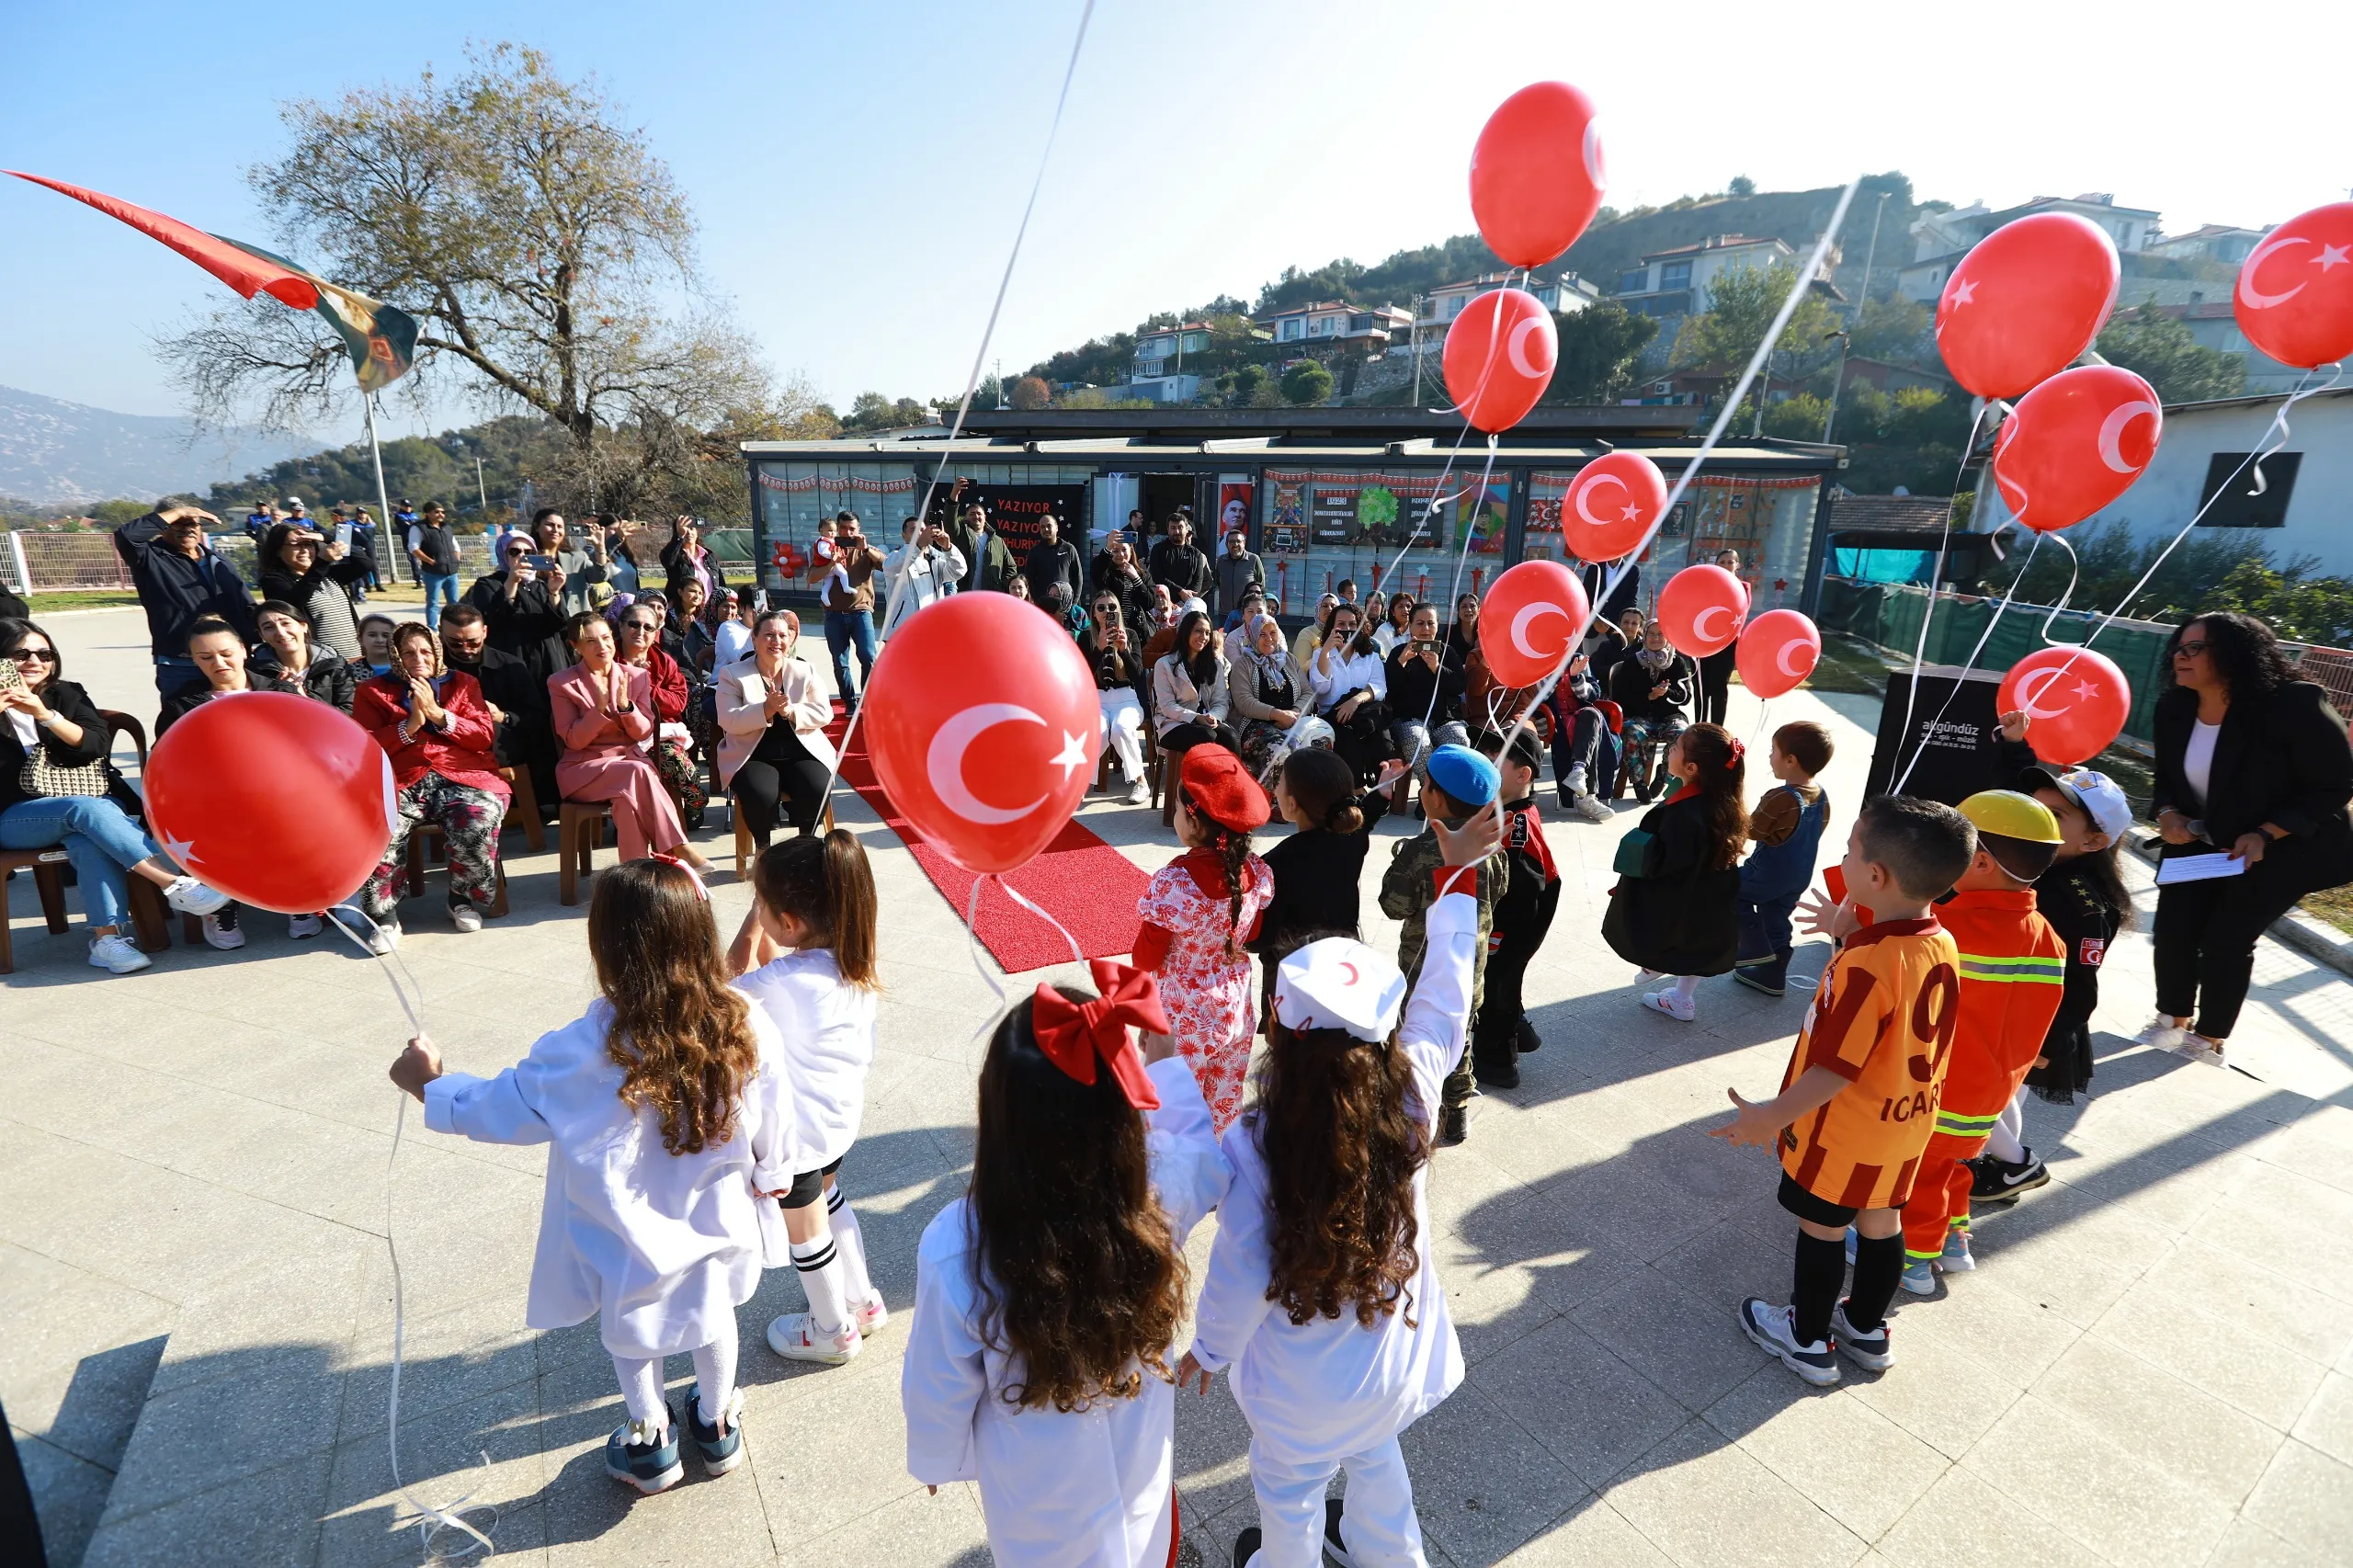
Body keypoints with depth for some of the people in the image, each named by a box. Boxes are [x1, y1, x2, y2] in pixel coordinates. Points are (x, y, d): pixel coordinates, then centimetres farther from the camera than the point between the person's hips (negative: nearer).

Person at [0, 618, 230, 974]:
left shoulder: (66, 694, 13)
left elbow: (97, 744, -3)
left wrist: (46, 715, -16)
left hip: (93, 805, 2)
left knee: (88, 840, -33)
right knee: (86, 810, -35)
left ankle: (106, 937, -40)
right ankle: (176, 883, -43)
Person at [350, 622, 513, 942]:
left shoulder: (463, 683, 20)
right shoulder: (374, 690, 19)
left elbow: (484, 736, 8)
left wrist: (437, 713, -4)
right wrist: (410, 725, -5)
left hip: (462, 779, 0)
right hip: (401, 783, 1)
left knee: (479, 822, -33)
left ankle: (463, 899, -6)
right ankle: (384, 916, -11)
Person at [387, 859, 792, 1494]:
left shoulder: (585, 1054, -33)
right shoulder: (748, 1030, -26)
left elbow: (495, 1107, -13)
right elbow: (774, 1127, -10)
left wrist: (429, 1083, 7)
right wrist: (770, 1175, 11)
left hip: (632, 1243, -2)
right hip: (717, 1225, 2)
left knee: (630, 1334, 28)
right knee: (713, 1313, 29)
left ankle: (651, 1443, 49)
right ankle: (718, 1426, 51)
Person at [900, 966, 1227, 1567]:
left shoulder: (956, 1249, -36)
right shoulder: (1162, 1186, -32)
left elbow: (937, 1394, -17)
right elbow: (1205, 1147, -5)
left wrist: (936, 1461, 4)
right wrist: (1164, 1060, 3)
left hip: (1040, 1491, -1)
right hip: (1141, 1464, 2)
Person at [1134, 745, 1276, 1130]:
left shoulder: (1174, 882, -28)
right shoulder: (1255, 872, -12)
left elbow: (1146, 960, -15)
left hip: (1185, 1018, -5)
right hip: (1236, 1010, 5)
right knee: (1227, 1103, 23)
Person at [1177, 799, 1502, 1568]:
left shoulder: (1252, 1148, -36)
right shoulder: (1410, 1099, -27)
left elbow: (1242, 1277, -23)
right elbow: (1443, 1004, -14)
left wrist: (1207, 1350, -1)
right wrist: (1458, 873, -7)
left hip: (1301, 1389, -4)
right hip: (1394, 1361, 4)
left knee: (1289, 1488, 28)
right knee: (1374, 1453, 35)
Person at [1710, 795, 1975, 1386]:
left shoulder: (1867, 964, -32)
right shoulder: (1943, 945, -8)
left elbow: (1835, 1067, -27)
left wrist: (1773, 1115, -16)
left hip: (1845, 1130, -7)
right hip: (1906, 1123, 7)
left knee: (1822, 1227, 12)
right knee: (1882, 1223, 22)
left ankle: (1809, 1341, 30)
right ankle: (1867, 1329, 43)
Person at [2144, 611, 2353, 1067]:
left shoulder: (2294, 706, -24)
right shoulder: (2174, 709, -8)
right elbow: (2168, 775, 7)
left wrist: (2264, 835, -29)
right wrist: (2167, 814, -14)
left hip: (2280, 850, -5)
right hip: (2198, 841, 5)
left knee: (2226, 938, -4)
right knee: (2172, 925, 0)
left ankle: (2210, 1037, 17)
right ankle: (2173, 1019, 23)